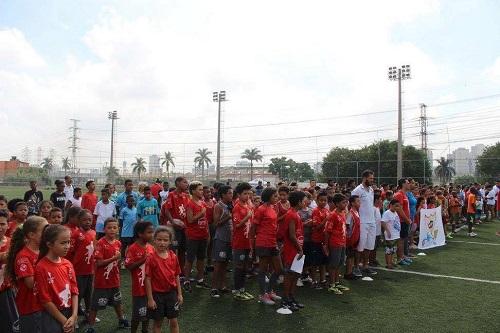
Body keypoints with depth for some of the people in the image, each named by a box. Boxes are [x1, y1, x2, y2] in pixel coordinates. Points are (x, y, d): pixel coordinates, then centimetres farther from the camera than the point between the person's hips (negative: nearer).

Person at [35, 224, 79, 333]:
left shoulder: (68, 264, 0)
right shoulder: (41, 267, -16)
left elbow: (74, 291, 2)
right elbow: (45, 300, -14)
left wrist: (74, 316, -9)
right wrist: (63, 321, -11)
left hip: (69, 314, 5)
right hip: (52, 317, -5)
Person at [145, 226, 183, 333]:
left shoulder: (173, 257, -4)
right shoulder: (151, 258, -14)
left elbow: (176, 276, 4)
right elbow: (148, 279, -11)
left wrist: (179, 294, 5)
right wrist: (150, 299, -11)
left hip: (171, 293, 3)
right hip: (157, 294, -3)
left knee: (174, 322, 11)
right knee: (157, 322, 12)